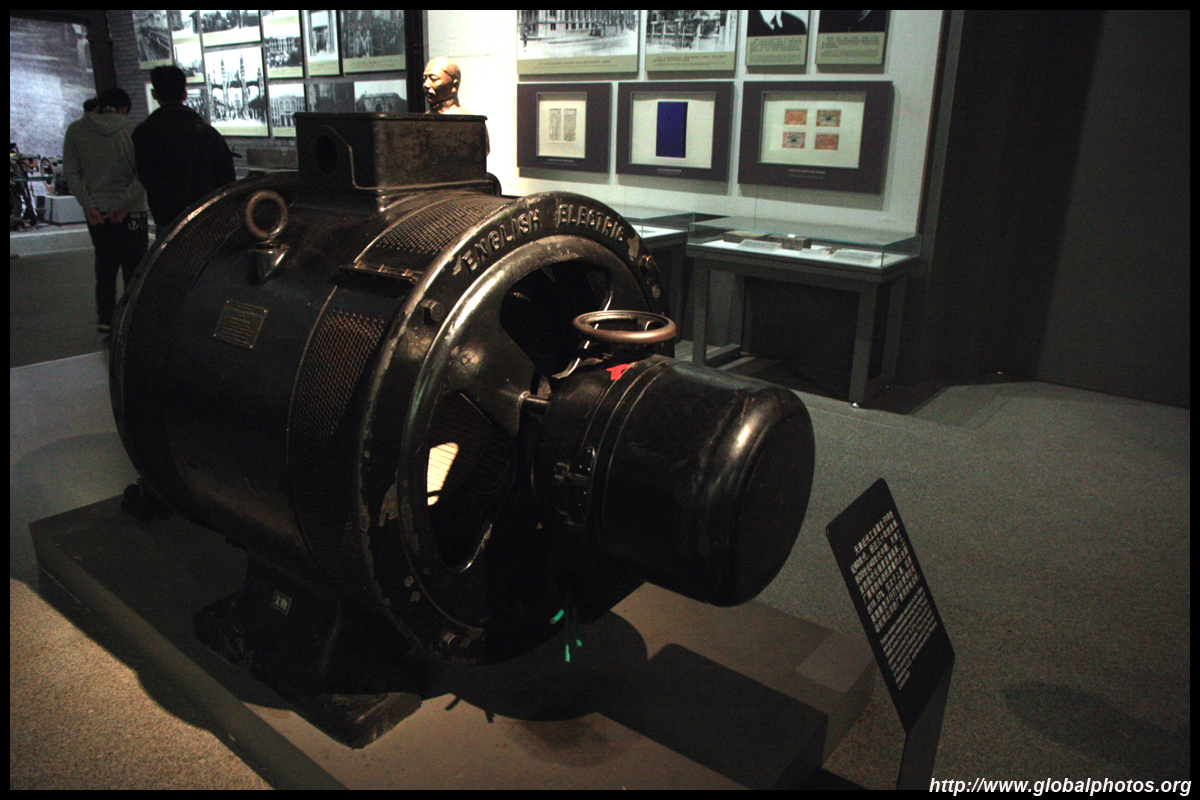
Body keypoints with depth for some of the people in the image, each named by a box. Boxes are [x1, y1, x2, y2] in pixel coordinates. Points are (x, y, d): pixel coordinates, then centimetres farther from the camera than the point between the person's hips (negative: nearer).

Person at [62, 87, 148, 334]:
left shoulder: (75, 130, 2)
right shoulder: (132, 130, -5)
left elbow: (71, 173, -3)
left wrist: (89, 205, -5)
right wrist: (124, 203, -15)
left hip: (96, 212, 3)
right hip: (130, 212, -3)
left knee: (104, 265, 17)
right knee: (133, 267, 6)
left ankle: (105, 317, 15)